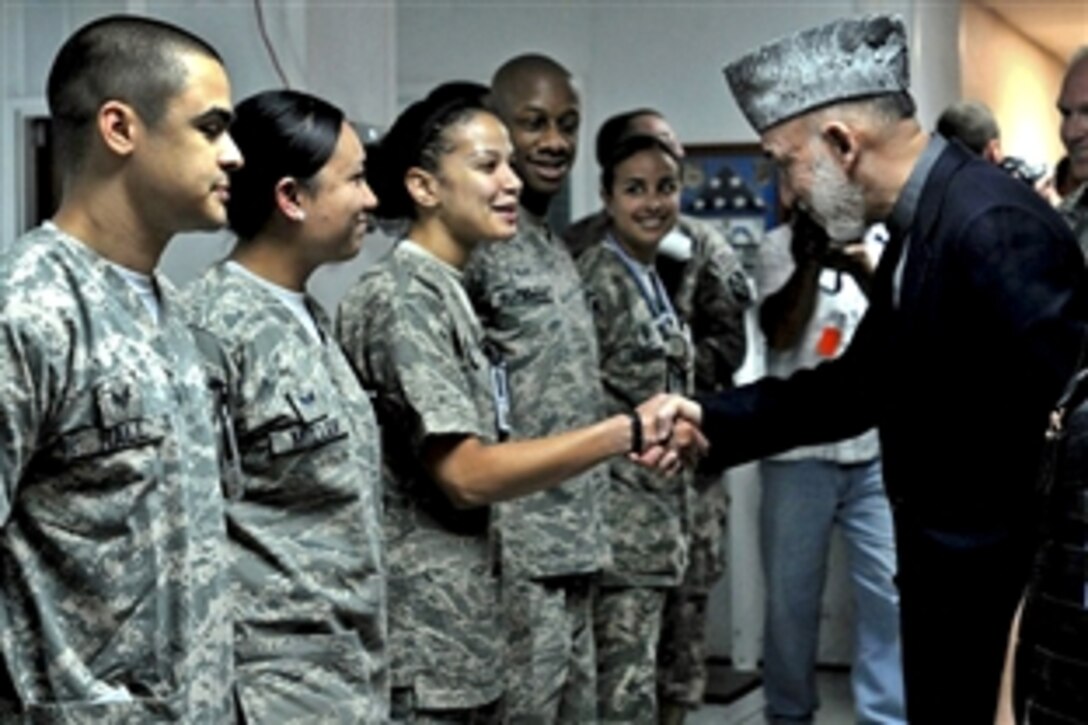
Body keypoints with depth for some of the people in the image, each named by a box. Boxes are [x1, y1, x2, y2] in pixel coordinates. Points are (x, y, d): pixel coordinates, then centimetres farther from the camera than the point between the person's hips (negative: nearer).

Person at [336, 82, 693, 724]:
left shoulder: (449, 294, 13)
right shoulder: (402, 299, -15)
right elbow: (466, 474, -21)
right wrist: (627, 432, -21)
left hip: (466, 638, 9)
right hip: (421, 650, -9)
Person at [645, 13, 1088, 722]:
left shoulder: (994, 225, -23)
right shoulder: (919, 225, 8)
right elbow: (862, 383, 12)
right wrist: (711, 418, 4)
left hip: (1007, 571, -9)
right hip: (950, 560, 9)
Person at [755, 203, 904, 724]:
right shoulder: (782, 245, 3)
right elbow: (778, 333, -10)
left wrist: (870, 273, -19)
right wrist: (810, 259, -20)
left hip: (879, 448, 1)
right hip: (798, 449, -1)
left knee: (891, 593, -2)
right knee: (790, 594, 8)